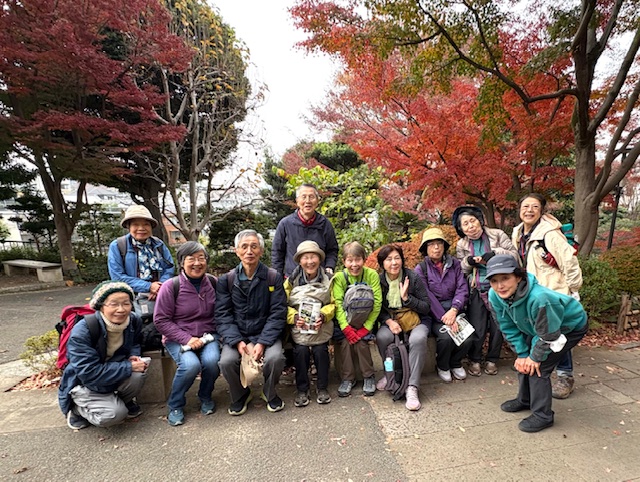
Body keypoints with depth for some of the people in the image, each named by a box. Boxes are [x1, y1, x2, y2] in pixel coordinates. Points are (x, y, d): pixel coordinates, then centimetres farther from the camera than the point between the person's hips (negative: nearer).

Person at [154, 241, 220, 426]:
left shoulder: (213, 283, -1)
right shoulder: (171, 286, -11)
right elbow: (160, 320, -9)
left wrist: (210, 335, -6)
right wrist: (187, 339, -17)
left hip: (207, 335, 2)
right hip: (178, 338, -2)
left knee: (212, 360, -27)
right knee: (191, 364, -29)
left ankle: (206, 397, 8)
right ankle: (175, 406, 2)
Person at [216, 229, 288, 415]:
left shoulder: (273, 278, -4)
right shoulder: (226, 280, 0)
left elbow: (277, 314, -7)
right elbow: (222, 315, -4)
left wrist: (262, 343, -19)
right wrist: (238, 342, -19)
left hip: (266, 334, -1)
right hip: (237, 335, 1)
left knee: (275, 358, -28)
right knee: (226, 361, -25)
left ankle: (270, 393, 8)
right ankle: (240, 395, 10)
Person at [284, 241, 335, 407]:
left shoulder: (328, 279, 4)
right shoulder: (292, 280, 2)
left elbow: (332, 304, 4)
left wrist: (323, 316, -15)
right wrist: (294, 317, -17)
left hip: (321, 325, 0)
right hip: (298, 325, 0)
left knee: (321, 350, -18)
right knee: (301, 351, -19)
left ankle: (322, 387, 8)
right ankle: (302, 389, 5)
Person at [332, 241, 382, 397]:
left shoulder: (372, 275, -10)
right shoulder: (339, 277, -8)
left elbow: (377, 303, -14)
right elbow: (338, 304, -14)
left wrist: (366, 327, -20)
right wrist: (346, 327, -25)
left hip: (365, 320, -1)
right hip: (345, 320, 1)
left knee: (360, 340, -23)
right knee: (345, 341, -22)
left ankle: (369, 377, -1)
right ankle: (347, 378, -3)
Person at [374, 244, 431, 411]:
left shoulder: (413, 278, -10)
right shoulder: (378, 281, -4)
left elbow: (426, 308, -7)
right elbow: (378, 309, 3)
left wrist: (407, 298, -21)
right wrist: (389, 321, -17)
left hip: (416, 321, -1)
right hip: (390, 321, 2)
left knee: (418, 339, -35)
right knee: (382, 337, -31)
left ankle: (412, 387, -23)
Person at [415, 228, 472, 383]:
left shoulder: (454, 264, 5)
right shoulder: (421, 269, -4)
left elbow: (462, 289, -3)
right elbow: (427, 297, -11)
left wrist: (454, 310, -20)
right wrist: (445, 319, -19)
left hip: (454, 310, 3)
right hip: (433, 314, -3)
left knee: (467, 338, -19)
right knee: (446, 337, -26)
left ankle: (455, 363, 16)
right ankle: (442, 366, 7)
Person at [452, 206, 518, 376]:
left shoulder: (497, 235, -2)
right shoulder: (461, 245, 3)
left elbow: (514, 254, -4)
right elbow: (460, 270, 9)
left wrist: (495, 253, -21)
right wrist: (468, 261, -13)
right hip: (476, 291, 0)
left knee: (497, 327, 8)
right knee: (477, 329, 0)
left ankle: (492, 360, 29)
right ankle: (474, 360, 23)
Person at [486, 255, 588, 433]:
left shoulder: (538, 298, -44)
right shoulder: (494, 296, -24)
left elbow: (549, 335, -27)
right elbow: (509, 328, -8)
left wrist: (536, 357, -14)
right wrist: (522, 354, -8)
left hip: (571, 325, -6)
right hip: (536, 326, 6)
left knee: (538, 366, -10)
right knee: (523, 362, 8)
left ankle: (543, 416, 7)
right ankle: (525, 400, 32)